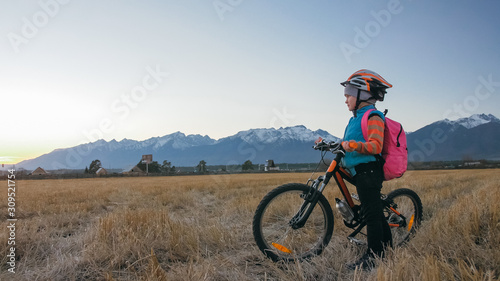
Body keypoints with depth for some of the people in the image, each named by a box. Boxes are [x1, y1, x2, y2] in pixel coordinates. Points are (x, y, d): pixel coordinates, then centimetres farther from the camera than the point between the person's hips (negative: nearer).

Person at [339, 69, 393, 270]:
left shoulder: (373, 117, -11)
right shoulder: (356, 118, 19)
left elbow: (375, 145, -23)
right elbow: (348, 145, 22)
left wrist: (355, 145, -38)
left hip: (368, 171, -10)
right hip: (360, 172, 10)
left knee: (371, 214, -5)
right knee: (375, 212, 17)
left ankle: (373, 257, 2)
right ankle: (387, 250, 30)